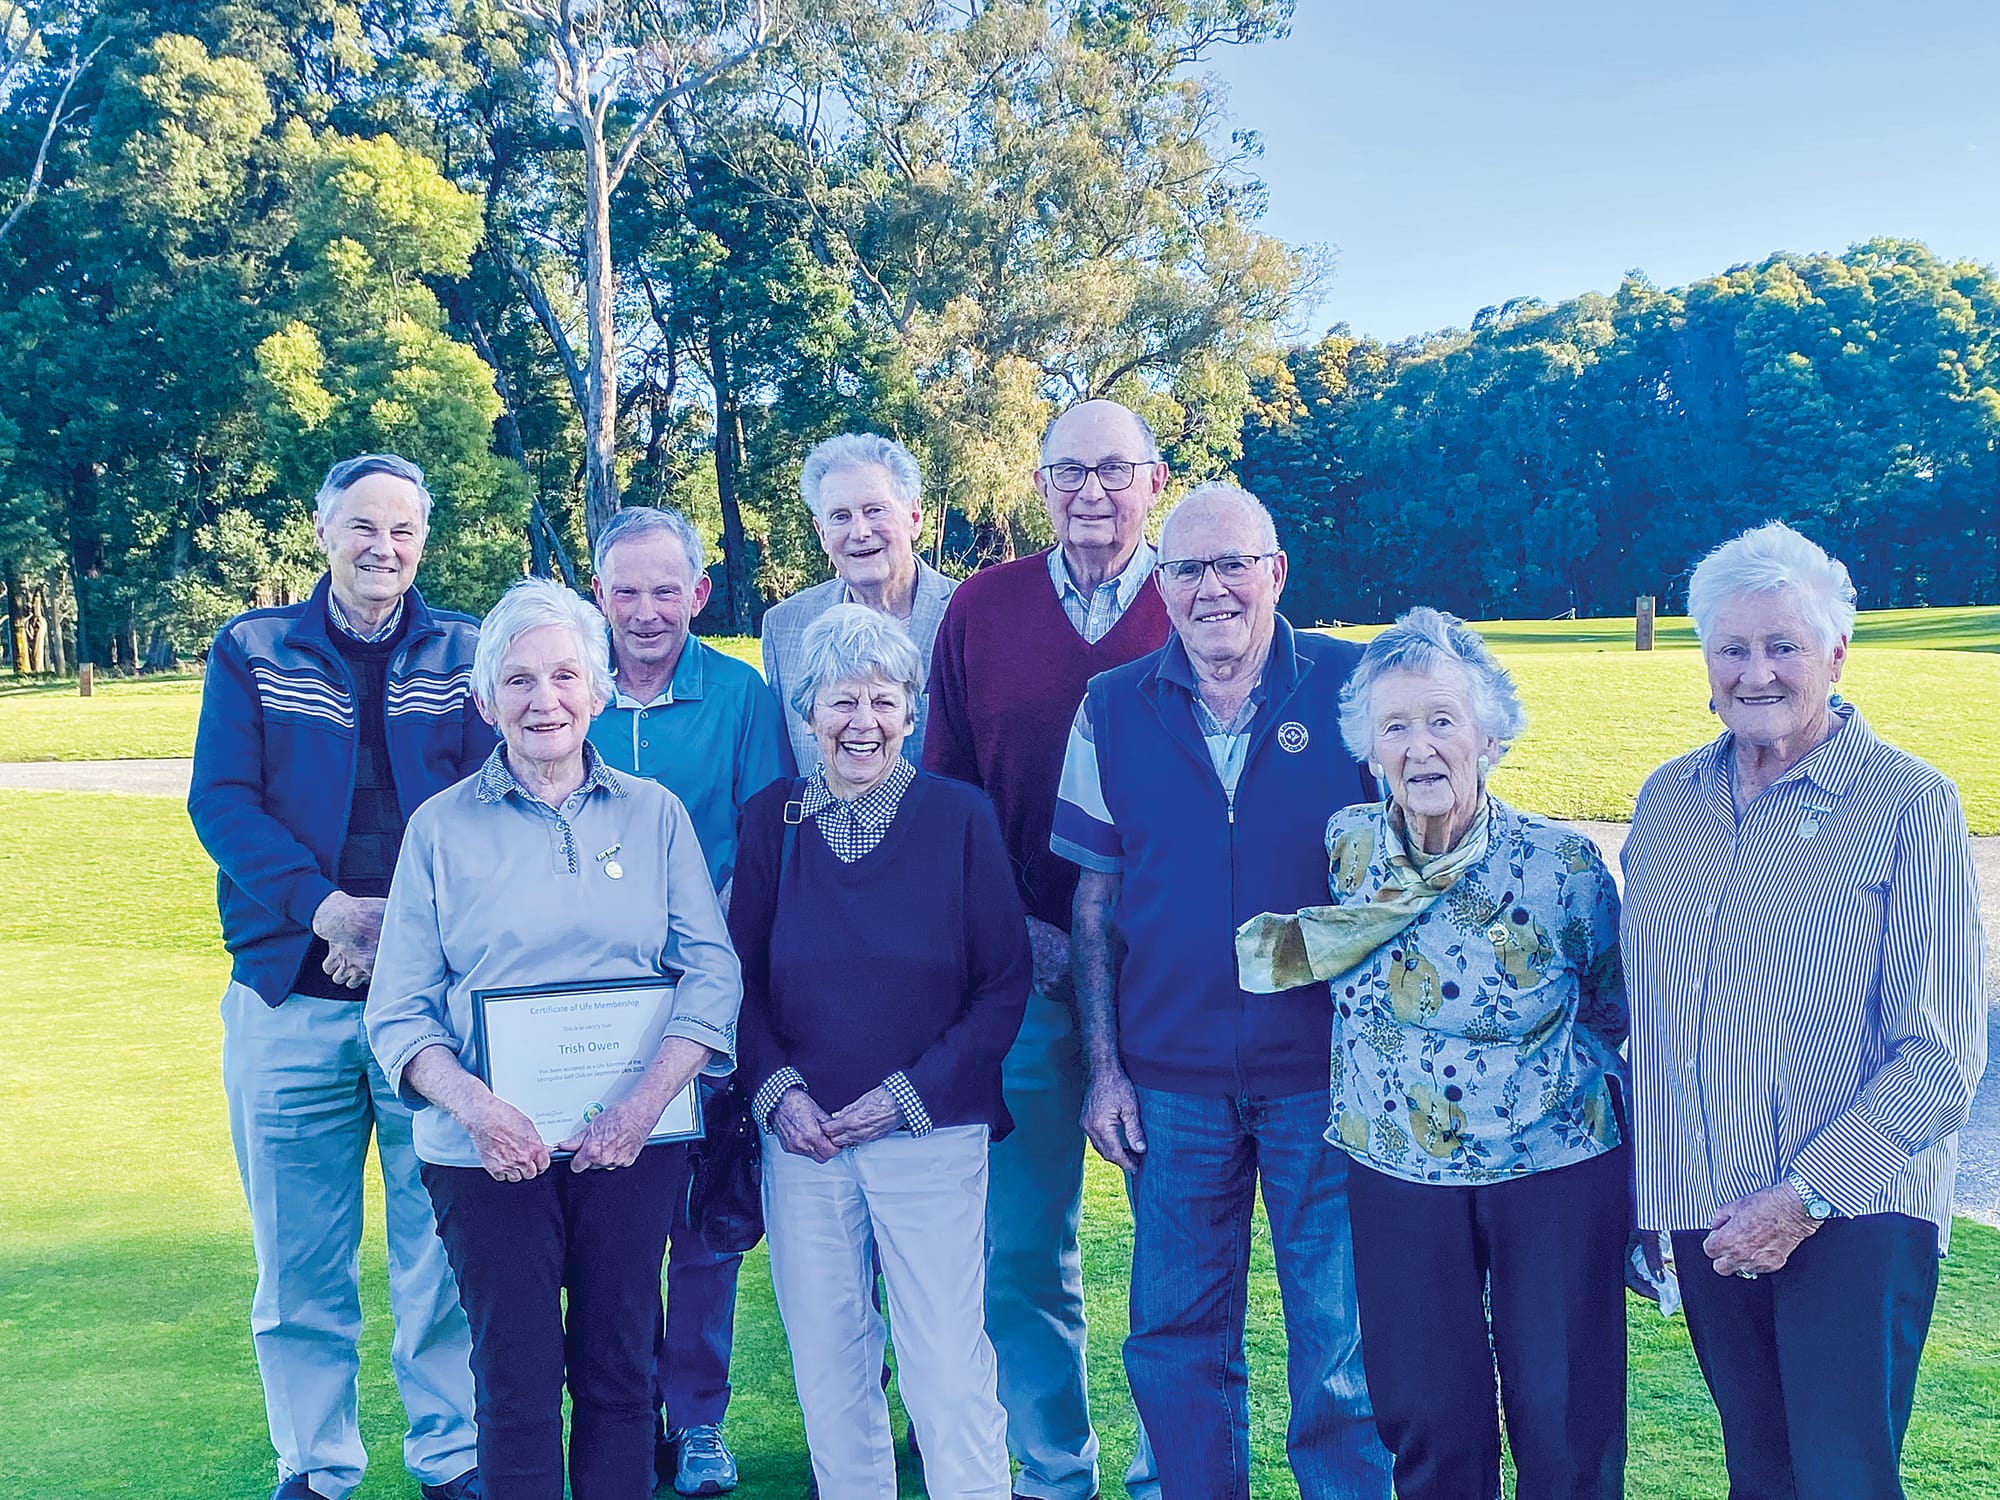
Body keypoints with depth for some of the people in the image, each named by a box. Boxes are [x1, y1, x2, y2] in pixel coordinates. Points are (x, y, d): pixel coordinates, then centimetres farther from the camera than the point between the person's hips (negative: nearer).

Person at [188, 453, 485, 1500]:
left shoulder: (467, 656, 7)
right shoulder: (252, 652, 8)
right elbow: (219, 800, -1)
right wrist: (327, 907, -15)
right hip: (289, 992, 1)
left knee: (444, 1245, 3)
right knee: (299, 1257, 8)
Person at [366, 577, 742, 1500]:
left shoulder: (653, 813, 6)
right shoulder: (442, 827, 3)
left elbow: (712, 970, 1)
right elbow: (397, 1009, 1)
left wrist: (648, 1097, -14)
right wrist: (472, 1104, -17)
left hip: (633, 1144, 1)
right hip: (489, 1149, -1)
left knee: (619, 1374, 8)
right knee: (516, 1386, 2)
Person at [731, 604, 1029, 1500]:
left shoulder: (959, 818, -2)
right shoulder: (773, 820, 5)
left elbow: (1005, 983, 0)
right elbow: (742, 977, 9)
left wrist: (910, 1093, -8)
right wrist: (776, 1089, -6)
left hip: (933, 1135, -2)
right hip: (803, 1136, 2)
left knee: (949, 1373, -4)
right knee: (826, 1369, 8)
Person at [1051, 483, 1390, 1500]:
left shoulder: (1355, 689, -4)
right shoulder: (1113, 711, 2)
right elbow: (1094, 899, 6)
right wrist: (1104, 1066, 2)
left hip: (1326, 1072, -2)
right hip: (1170, 1080, 2)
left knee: (1342, 1351, 7)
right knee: (1177, 1343, 13)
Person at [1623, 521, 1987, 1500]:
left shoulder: (1909, 804, -8)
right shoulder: (1666, 800, 8)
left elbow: (1942, 1055, -11)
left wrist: (1806, 1197, -16)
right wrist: (1644, 1189, 11)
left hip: (1854, 1217, -5)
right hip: (1705, 1215, 5)